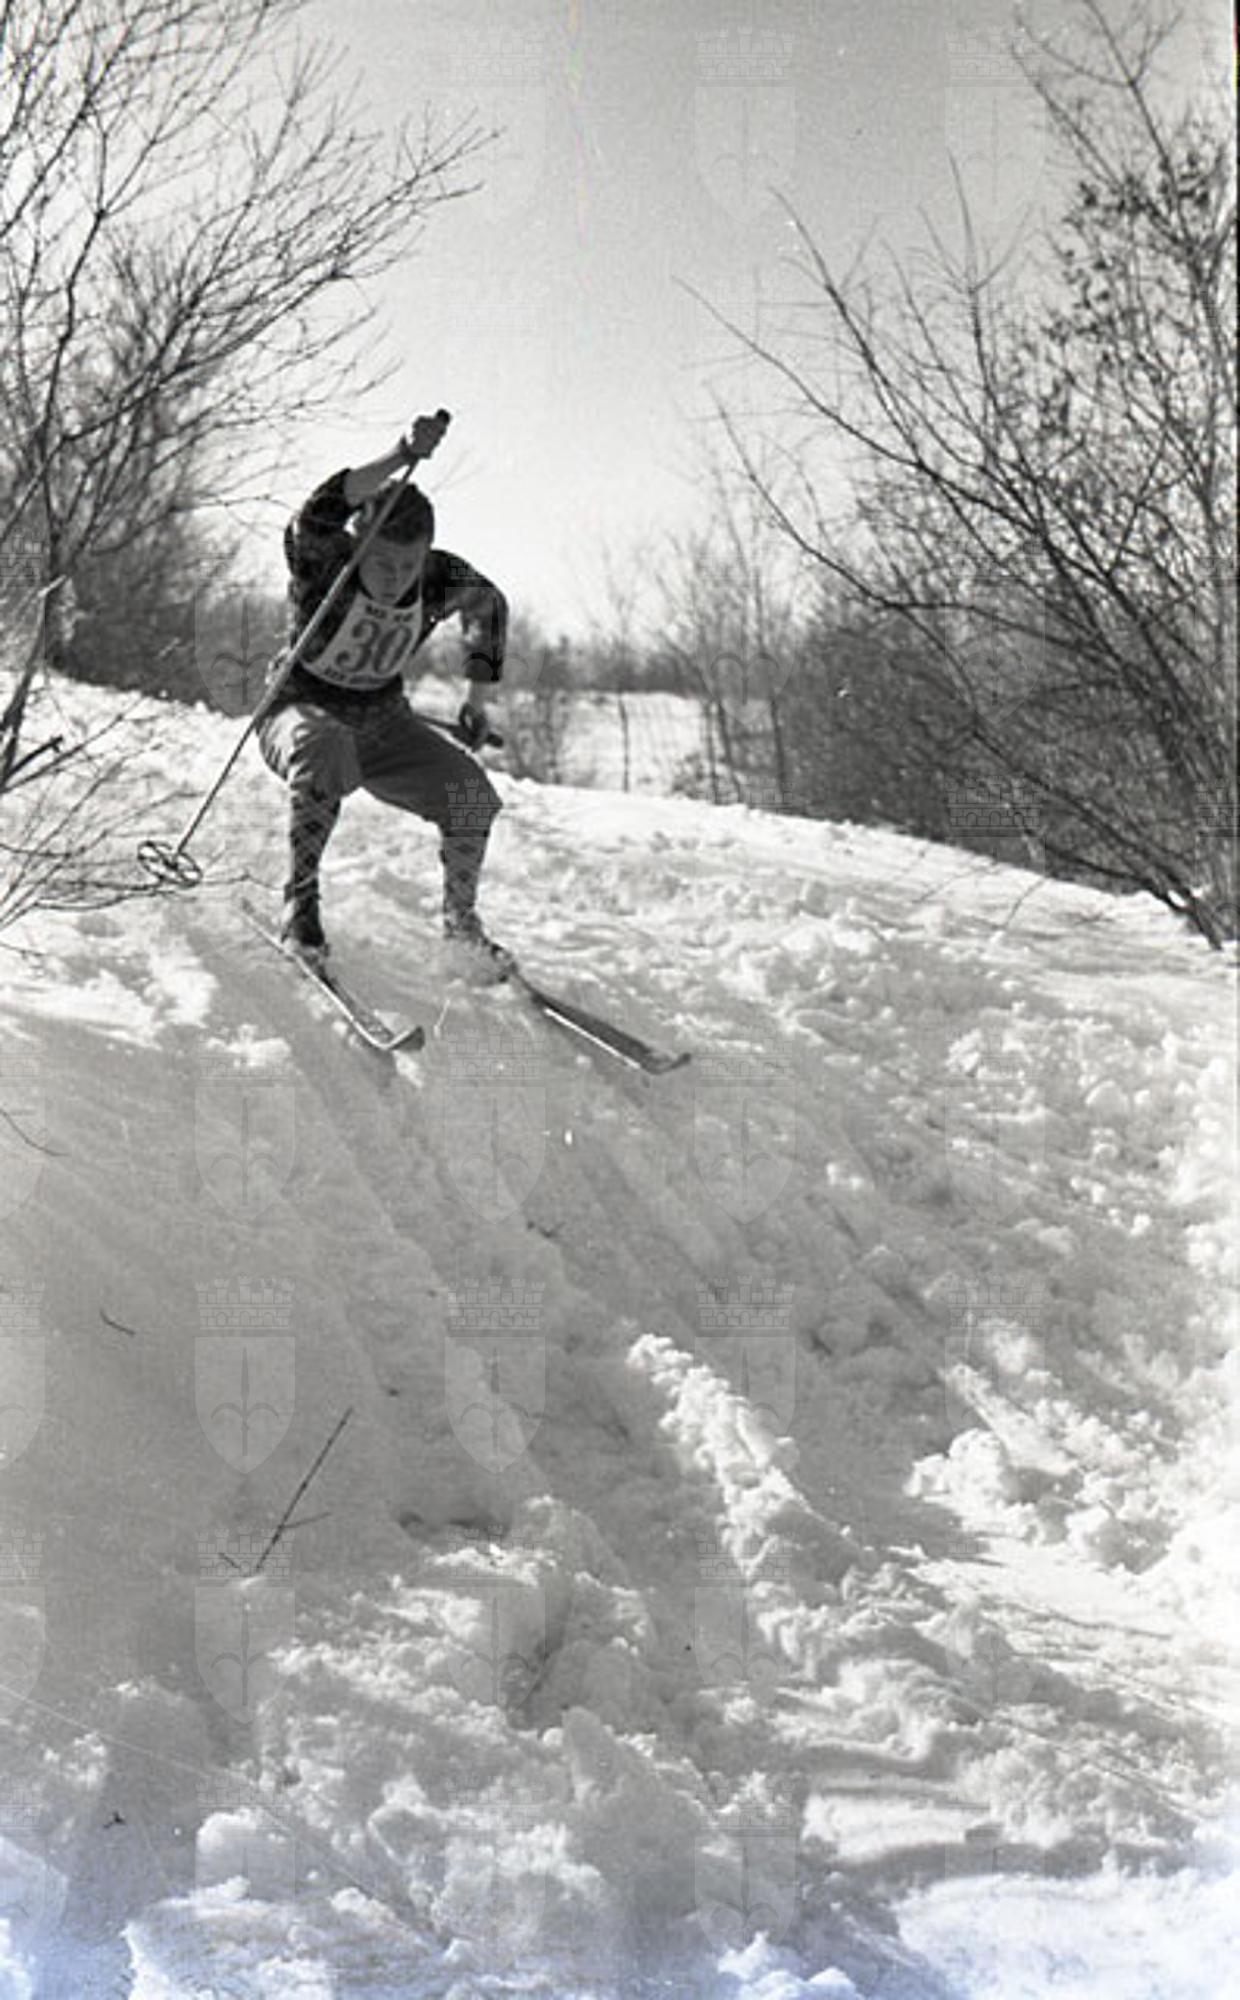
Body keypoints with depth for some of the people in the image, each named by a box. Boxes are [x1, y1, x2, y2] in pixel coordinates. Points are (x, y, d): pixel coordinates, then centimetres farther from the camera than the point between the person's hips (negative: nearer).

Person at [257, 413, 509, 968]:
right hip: (304, 711, -4)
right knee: (323, 751, -40)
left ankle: (460, 918, 6)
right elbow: (314, 520, -49)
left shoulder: (442, 580, -12)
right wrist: (401, 457, -57)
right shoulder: (325, 565, -25)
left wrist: (479, 697, 6)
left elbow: (490, 606, 11)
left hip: (382, 719, 4)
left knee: (470, 791, -17)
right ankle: (299, 902, -27)